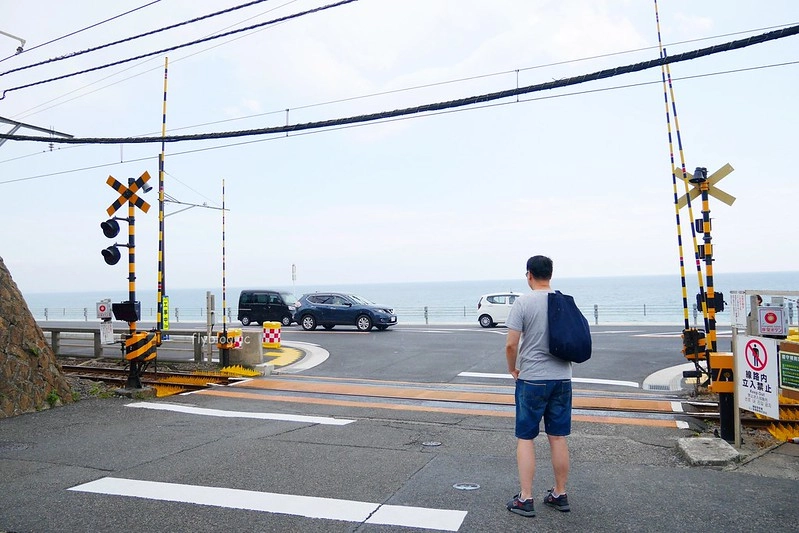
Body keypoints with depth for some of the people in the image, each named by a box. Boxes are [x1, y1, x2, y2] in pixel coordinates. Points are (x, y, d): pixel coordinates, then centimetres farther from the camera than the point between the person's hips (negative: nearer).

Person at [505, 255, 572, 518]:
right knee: (558, 438, 13)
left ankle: (525, 499, 9)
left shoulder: (523, 302, -12)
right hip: (562, 378, 5)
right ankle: (560, 495, 25)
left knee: (525, 439, 5)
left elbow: (511, 344, -15)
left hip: (531, 380, -5)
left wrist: (512, 368, 2)